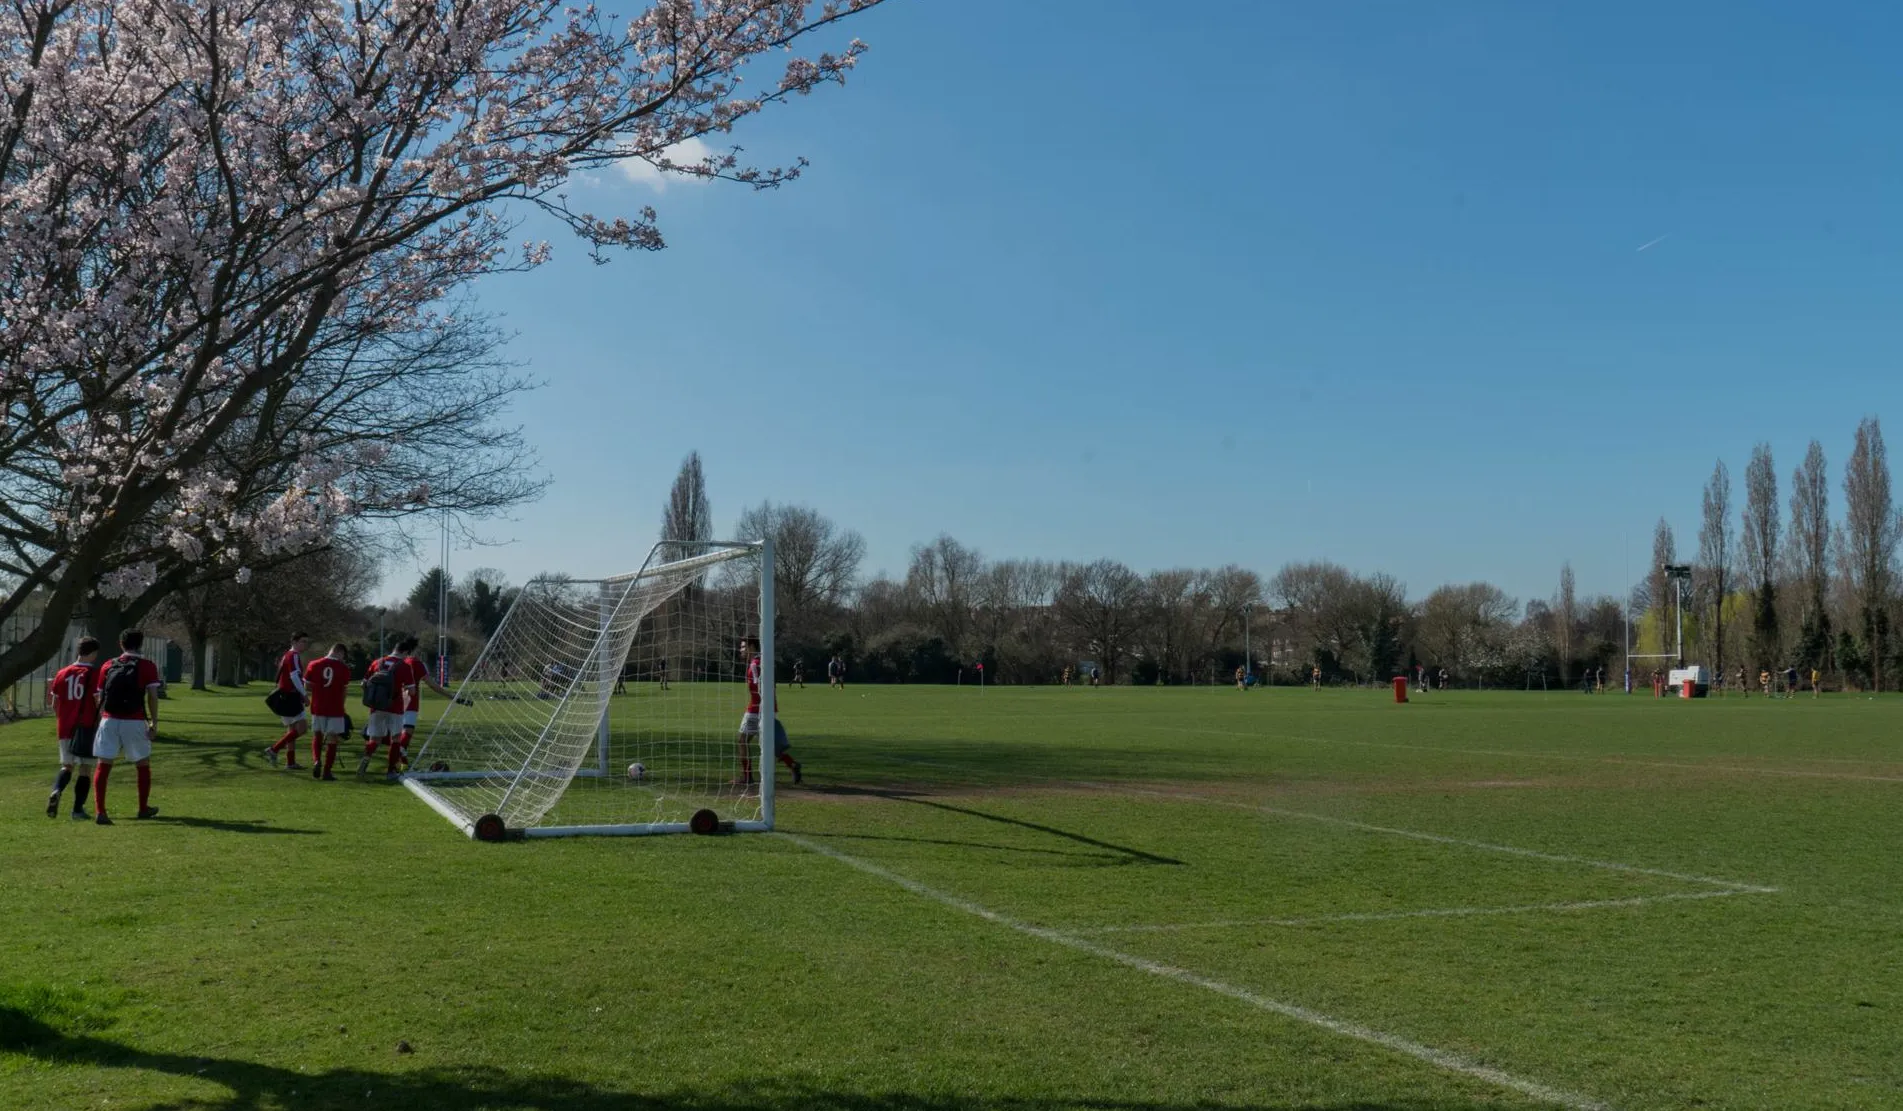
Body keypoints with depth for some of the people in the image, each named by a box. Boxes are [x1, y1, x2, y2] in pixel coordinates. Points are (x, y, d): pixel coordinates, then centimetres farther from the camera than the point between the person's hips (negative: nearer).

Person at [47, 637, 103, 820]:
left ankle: (56, 791, -14)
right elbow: (98, 702, -11)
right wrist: (100, 723, 0)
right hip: (86, 726, -4)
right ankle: (78, 809, 2)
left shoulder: (62, 673, 8)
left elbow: (55, 704, 13)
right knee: (85, 769, 4)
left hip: (65, 728, 4)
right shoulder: (94, 674, -7)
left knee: (67, 765, 15)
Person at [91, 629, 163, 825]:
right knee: (143, 765, 15)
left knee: (104, 766, 2)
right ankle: (143, 809, 25)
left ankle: (99, 811, -8)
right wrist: (154, 723, -3)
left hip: (109, 720, 2)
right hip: (134, 722, -2)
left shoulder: (108, 666, 12)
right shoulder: (147, 666, 1)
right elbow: (152, 696, -6)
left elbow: (99, 697, 12)